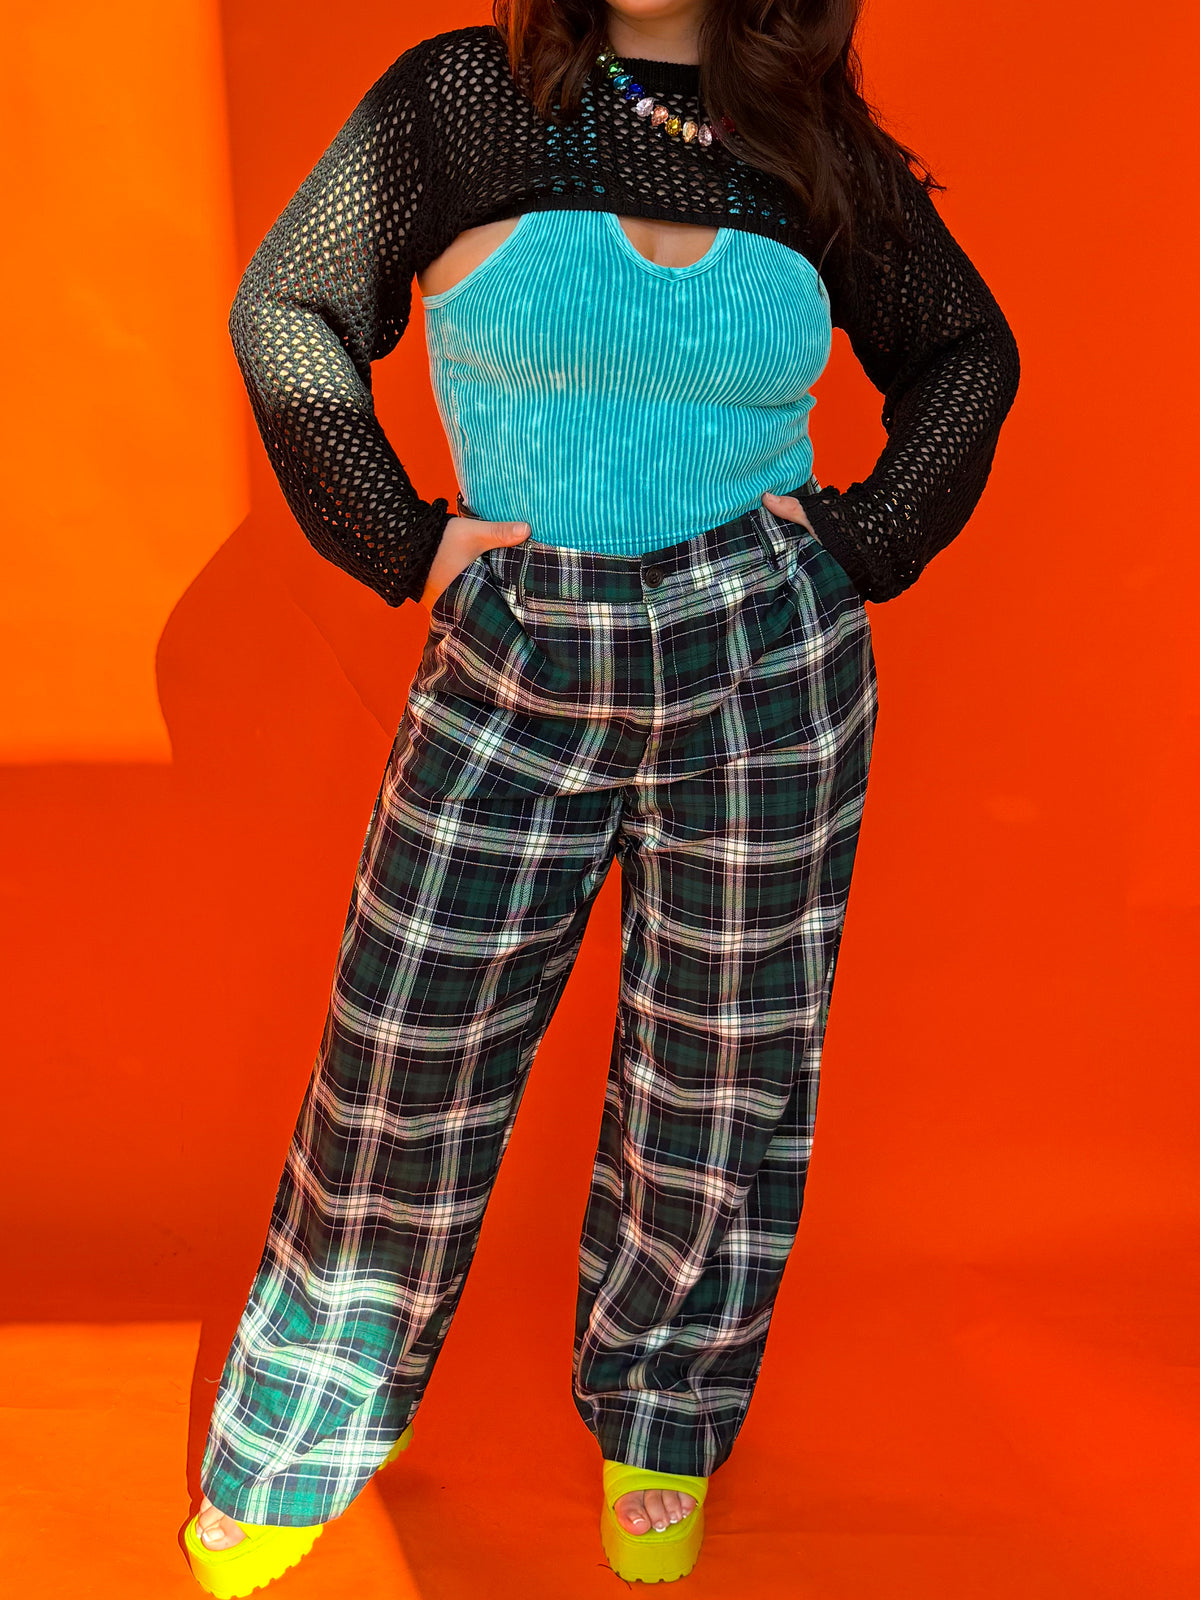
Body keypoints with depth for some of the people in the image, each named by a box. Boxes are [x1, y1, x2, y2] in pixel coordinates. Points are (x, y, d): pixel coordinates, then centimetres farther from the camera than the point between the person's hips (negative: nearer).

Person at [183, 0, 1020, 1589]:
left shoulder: (818, 143, 3)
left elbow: (966, 350, 15)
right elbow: (289, 305, 5)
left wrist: (863, 544, 3)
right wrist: (400, 541, -1)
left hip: (768, 669, 1)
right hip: (517, 670, 0)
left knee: (722, 1068, 11)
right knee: (407, 1061, 7)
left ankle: (663, 1427, 35)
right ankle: (295, 1447, 30)